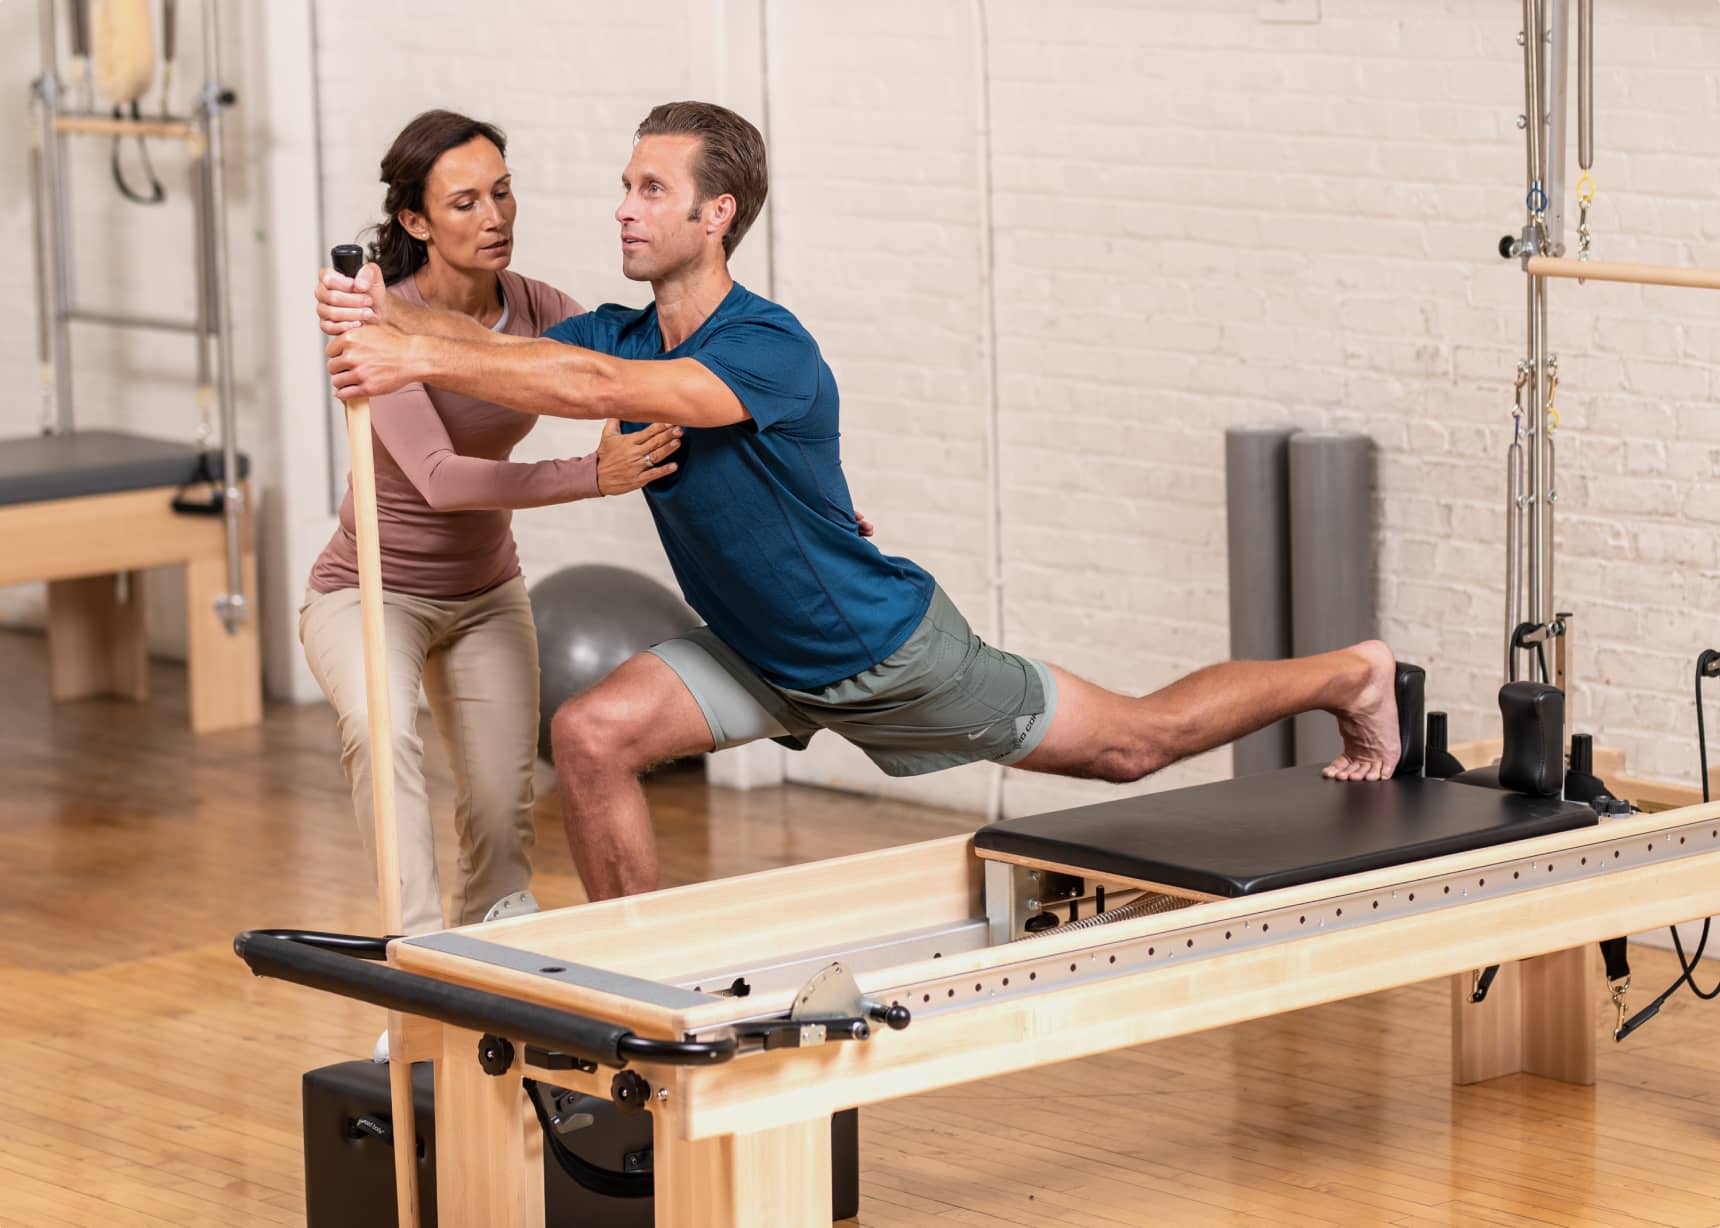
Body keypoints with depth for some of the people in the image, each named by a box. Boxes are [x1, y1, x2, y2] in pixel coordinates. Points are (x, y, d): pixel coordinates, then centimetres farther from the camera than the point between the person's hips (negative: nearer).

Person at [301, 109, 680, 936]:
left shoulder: (537, 313, -10)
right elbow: (440, 479, -38)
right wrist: (592, 477, -50)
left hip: (484, 595, 5)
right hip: (371, 590, -5)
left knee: (502, 817, -1)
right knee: (382, 735, -36)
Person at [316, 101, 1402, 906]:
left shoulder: (770, 353, -34)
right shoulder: (626, 336, -9)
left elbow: (600, 388, -50)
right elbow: (498, 348, -24)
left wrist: (419, 359, -55)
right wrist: (387, 318, -45)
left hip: (887, 649, -6)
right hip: (760, 655, 6)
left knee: (1135, 741, 7)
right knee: (593, 735, -13)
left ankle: (1348, 676, 31)